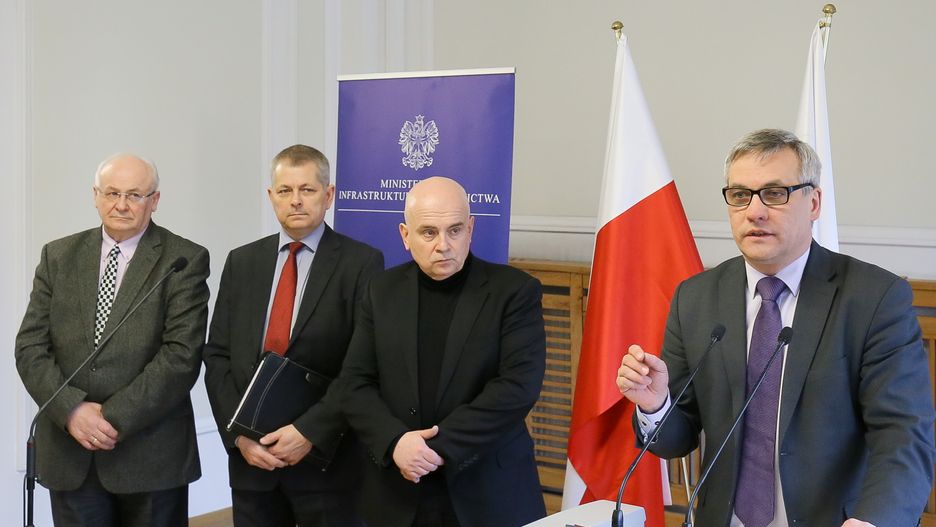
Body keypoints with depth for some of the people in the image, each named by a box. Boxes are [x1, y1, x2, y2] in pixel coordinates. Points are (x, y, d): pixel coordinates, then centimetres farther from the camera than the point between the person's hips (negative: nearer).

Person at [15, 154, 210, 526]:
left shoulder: (184, 261, -3)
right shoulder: (58, 256, 9)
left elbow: (182, 354, -12)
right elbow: (30, 346, 4)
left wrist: (115, 416, -16)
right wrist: (71, 409, -12)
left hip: (150, 453, -3)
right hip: (69, 452, 3)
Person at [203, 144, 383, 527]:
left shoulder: (361, 263, -4)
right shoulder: (242, 262, 9)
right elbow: (217, 356, 7)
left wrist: (311, 432, -16)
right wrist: (239, 432, -6)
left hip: (327, 459, -3)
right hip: (250, 456, 3)